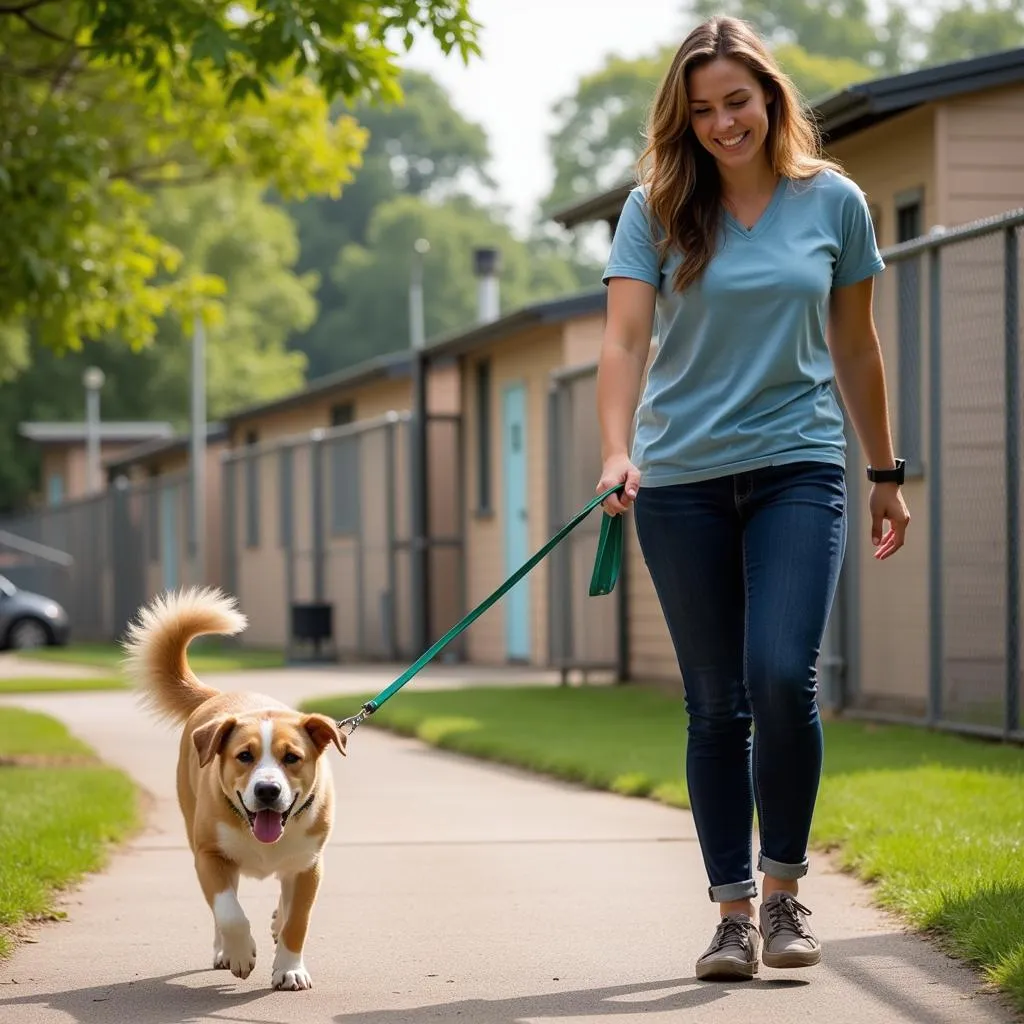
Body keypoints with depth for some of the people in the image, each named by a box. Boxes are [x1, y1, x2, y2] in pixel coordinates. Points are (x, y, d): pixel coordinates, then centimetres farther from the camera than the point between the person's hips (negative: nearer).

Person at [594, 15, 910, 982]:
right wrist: (617, 453, -26)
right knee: (715, 705, 3)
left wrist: (886, 474, 17)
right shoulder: (657, 209, 0)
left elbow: (854, 348, 13)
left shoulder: (832, 202, 3)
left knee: (782, 676, -17)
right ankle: (733, 909, 13)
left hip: (797, 468, 0)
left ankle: (784, 886, 1)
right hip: (683, 478, 0)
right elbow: (624, 338, -10)